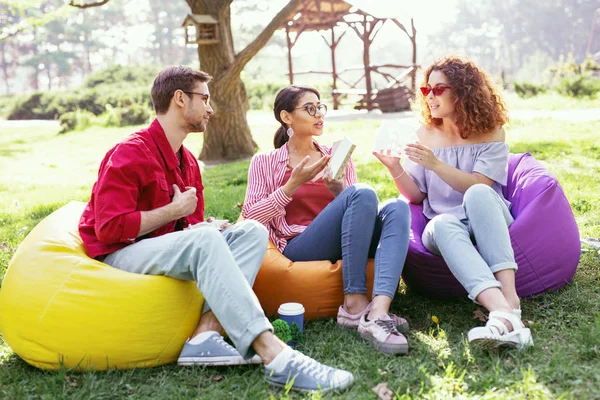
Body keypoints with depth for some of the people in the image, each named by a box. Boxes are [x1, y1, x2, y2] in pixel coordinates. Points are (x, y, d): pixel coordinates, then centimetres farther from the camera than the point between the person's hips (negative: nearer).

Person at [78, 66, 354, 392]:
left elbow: (193, 224, 14)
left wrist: (214, 232, -10)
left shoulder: (187, 162, 13)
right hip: (120, 256, -8)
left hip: (169, 251, 8)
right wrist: (174, 210, -15)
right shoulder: (130, 153, -13)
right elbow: (109, 229, -20)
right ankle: (275, 357, -43)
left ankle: (206, 335, -30)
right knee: (204, 239, -36)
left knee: (252, 231, -10)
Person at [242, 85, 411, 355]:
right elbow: (251, 218, -1)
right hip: (298, 249, -4)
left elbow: (359, 209, 15)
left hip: (348, 247, 4)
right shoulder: (265, 163, 11)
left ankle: (378, 311, -43)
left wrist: (340, 190, -7)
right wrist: (294, 183, -9)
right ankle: (355, 304, -31)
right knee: (363, 193, -27)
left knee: (396, 208, -25)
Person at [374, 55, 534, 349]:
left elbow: (477, 187, -11)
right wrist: (395, 168, -10)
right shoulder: (425, 135, 11)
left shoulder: (490, 133, 3)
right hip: (445, 228, 1)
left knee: (477, 195, -36)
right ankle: (504, 314, -57)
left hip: (488, 224, -1)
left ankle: (510, 298, -47)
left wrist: (436, 164, -22)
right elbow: (417, 195, 8)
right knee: (443, 224, -37)